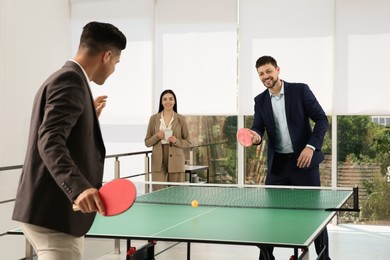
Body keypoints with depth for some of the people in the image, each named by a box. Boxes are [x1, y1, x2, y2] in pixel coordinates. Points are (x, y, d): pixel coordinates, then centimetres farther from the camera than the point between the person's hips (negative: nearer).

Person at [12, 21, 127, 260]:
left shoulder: (64, 78, 18)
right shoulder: (71, 80, -13)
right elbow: (50, 142, -26)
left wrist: (90, 115, 29)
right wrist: (79, 187, -39)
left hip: (52, 209, 11)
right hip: (53, 212, -11)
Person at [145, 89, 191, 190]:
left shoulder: (181, 119, 4)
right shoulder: (154, 118, 6)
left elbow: (187, 142, 7)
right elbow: (147, 142, 9)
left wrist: (176, 141, -12)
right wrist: (157, 137, -10)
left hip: (175, 161, 0)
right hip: (158, 162, 0)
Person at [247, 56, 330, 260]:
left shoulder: (300, 90, -6)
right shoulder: (260, 101, 6)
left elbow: (322, 119, -6)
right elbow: (258, 129, 2)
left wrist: (311, 147, -17)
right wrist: (255, 136, -23)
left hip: (304, 159, -3)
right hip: (277, 164, 4)